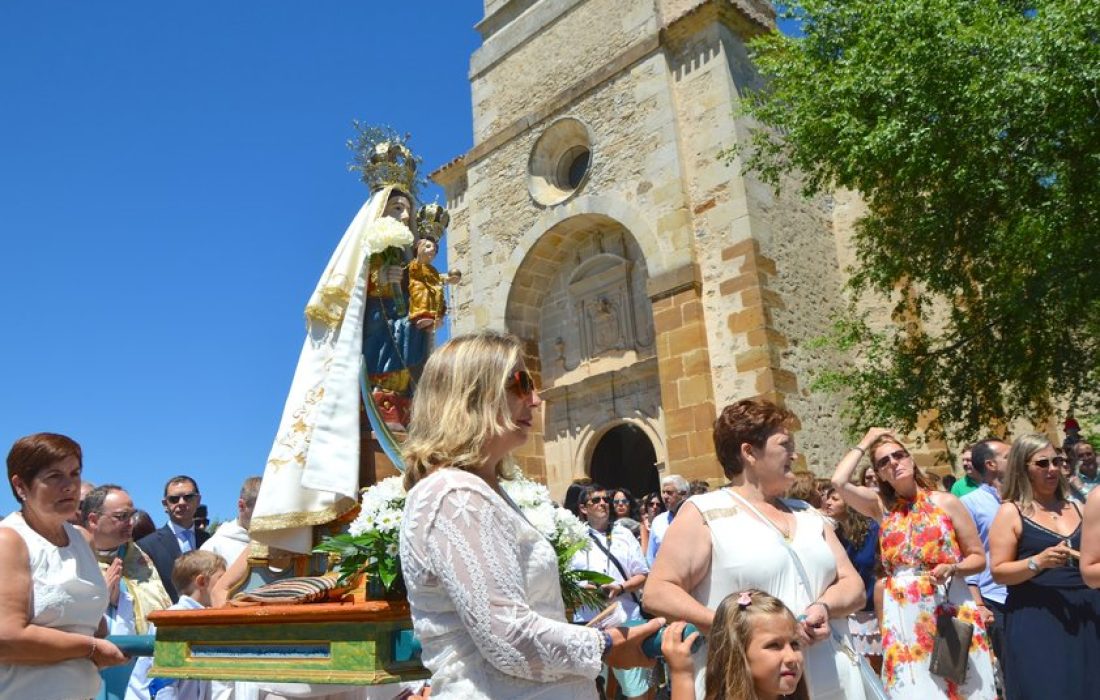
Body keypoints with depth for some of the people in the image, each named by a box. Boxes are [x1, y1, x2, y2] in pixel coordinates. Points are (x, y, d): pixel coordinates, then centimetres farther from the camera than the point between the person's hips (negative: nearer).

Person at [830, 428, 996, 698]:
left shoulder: (946, 502, 1)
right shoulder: (881, 507, 5)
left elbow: (978, 557, 4)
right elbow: (839, 481, -11)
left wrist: (952, 569, -16)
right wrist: (864, 443, 0)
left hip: (952, 610, -1)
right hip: (903, 617, 1)